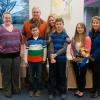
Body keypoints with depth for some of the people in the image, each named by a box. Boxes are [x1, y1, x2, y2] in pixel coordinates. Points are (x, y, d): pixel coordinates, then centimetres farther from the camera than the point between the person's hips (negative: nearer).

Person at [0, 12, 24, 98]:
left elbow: (21, 40, 12)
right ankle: (7, 90, 20)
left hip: (16, 54, 4)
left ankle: (16, 89, 28)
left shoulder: (16, 29, 9)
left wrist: (21, 50, 6)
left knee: (16, 73, 12)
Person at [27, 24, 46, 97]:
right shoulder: (29, 40, 0)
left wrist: (44, 58, 1)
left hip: (39, 60, -1)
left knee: (39, 76, 7)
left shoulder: (42, 39, -2)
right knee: (31, 76, 9)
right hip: (30, 60, 1)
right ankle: (32, 89, 22)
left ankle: (39, 89, 20)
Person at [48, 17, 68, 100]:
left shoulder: (65, 35, 1)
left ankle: (63, 92, 20)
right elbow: (51, 47, -4)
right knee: (52, 75, 5)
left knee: (62, 75, 7)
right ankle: (51, 92, 15)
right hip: (53, 58, 1)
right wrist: (52, 57, -18)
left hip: (62, 58, -1)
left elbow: (64, 48, -8)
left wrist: (56, 54, -18)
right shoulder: (52, 35, 5)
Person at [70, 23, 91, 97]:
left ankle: (82, 91, 23)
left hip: (83, 60, -4)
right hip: (75, 60, 5)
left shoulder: (87, 38, -11)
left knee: (82, 76, 7)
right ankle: (78, 89, 31)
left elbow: (88, 50, -11)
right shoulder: (74, 38, 4)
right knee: (77, 75, 15)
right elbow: (71, 48, 7)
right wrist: (73, 56, -6)